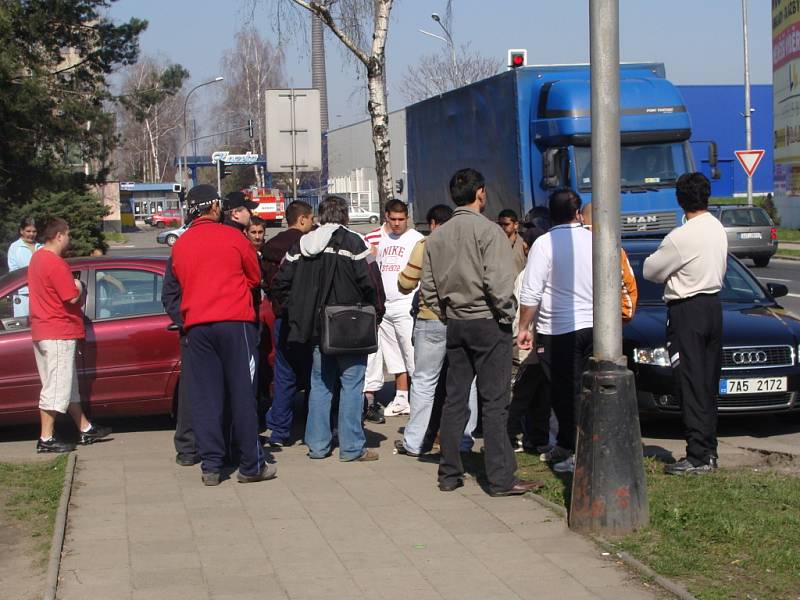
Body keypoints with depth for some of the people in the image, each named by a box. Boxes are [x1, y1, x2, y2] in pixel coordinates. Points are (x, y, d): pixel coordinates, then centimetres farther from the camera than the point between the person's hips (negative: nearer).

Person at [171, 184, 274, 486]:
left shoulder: (179, 245, 9)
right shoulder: (233, 237, -1)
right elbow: (255, 277, 10)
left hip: (196, 324, 4)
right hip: (235, 321, -4)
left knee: (204, 397, 6)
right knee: (242, 394, 0)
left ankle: (211, 466, 5)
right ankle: (251, 465, 3)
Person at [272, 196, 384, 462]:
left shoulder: (301, 245, 7)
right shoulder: (352, 242, -9)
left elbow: (280, 284, 7)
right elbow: (370, 283, -15)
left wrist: (296, 313, 15)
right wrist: (375, 312, 1)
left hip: (315, 328, 5)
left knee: (320, 384, 13)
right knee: (352, 384, 1)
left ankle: (317, 444, 16)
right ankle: (352, 447, 1)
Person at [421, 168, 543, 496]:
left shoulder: (437, 236, 8)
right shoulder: (487, 230, -12)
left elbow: (427, 287, 9)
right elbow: (498, 283, -20)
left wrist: (447, 313, 15)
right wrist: (507, 314, -6)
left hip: (455, 324, 6)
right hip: (487, 322, -6)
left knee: (454, 399, 11)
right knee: (494, 403, -4)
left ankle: (449, 474, 15)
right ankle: (501, 479, -3)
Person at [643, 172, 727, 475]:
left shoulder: (681, 237, -19)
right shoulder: (718, 229, 6)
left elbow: (650, 270, -7)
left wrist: (658, 256, 11)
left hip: (687, 312, -8)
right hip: (714, 305, 8)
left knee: (691, 385, -6)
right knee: (708, 384, 13)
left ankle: (698, 456, -6)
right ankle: (709, 450, 18)